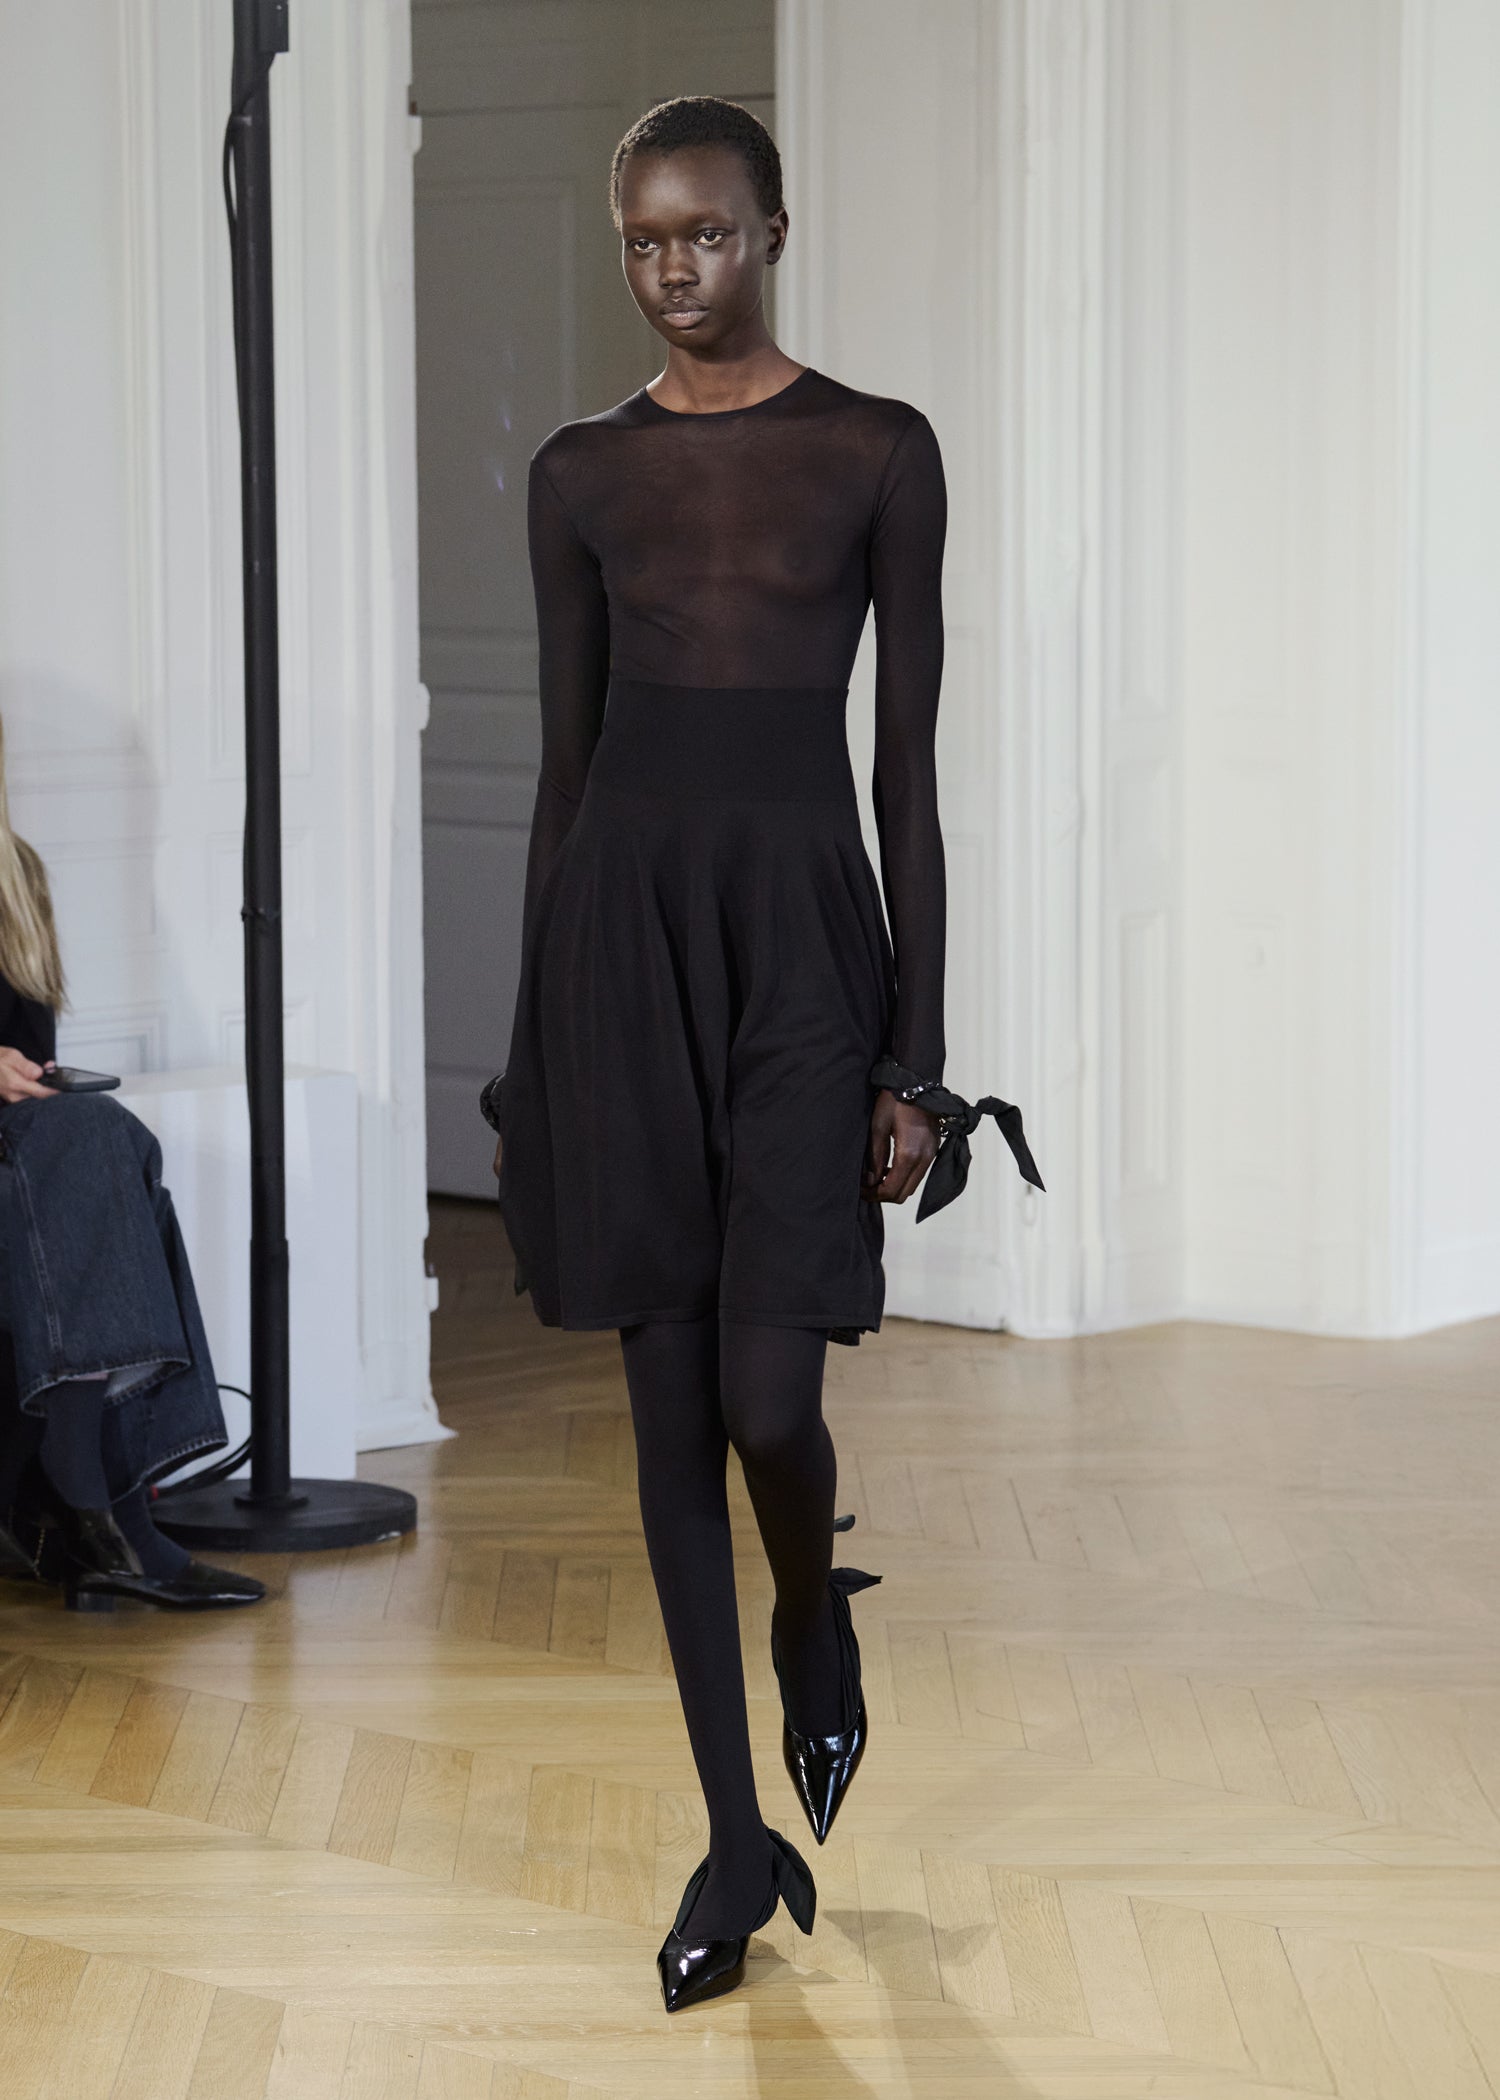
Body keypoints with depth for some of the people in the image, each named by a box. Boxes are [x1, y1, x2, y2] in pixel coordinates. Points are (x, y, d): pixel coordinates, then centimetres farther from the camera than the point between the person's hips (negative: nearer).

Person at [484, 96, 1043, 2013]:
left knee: (769, 1395, -11)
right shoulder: (580, 474, 8)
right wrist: (531, 1043, 9)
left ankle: (816, 1621, 26)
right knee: (669, 1408, 4)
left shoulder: (879, 453, 1)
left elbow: (909, 765, 0)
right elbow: (563, 757, 11)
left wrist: (919, 1057, -4)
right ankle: (738, 1839, 14)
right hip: (620, 921, 3)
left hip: (801, 928, -3)